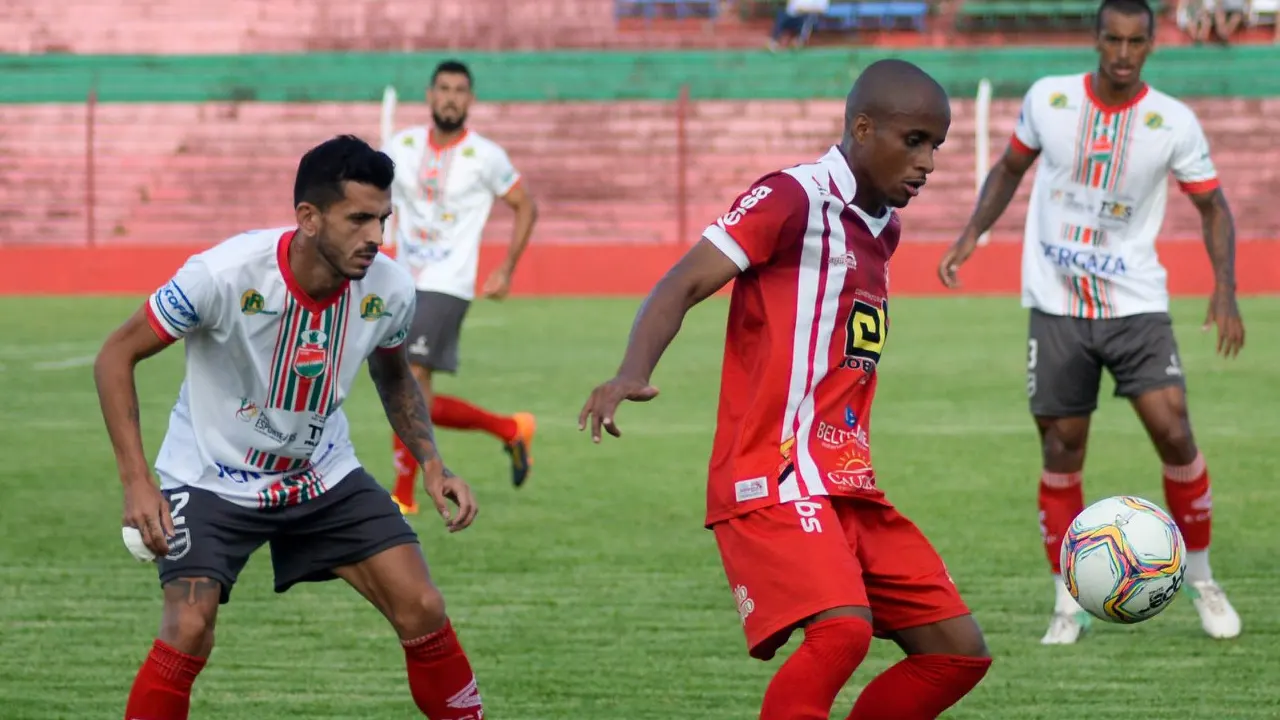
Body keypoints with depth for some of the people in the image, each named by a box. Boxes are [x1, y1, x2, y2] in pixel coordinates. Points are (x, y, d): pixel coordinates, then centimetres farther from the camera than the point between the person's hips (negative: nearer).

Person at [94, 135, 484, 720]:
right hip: (211, 476, -4)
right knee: (188, 632, -23)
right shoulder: (223, 274, -29)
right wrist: (136, 481, -23)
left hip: (324, 474, 4)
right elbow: (116, 356, -17)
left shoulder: (389, 289, -15)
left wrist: (430, 463, -5)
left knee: (423, 612, -7)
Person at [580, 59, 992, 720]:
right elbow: (682, 286, -17)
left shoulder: (881, 230, 16)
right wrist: (633, 374, -34)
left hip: (850, 490, 9)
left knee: (959, 652, 4)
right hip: (774, 483, -9)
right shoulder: (795, 197, -8)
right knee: (843, 629, -31)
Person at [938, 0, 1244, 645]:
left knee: (1174, 434, -13)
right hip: (1056, 307, 1)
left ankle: (1201, 580, 7)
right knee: (1061, 455, 1)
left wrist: (1225, 290, -10)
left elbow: (1212, 207, 3)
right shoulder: (1047, 99, -3)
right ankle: (1068, 605, 13)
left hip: (1137, 304, -1)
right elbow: (1010, 168, 14)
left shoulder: (1174, 123, -7)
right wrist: (972, 234, 3)